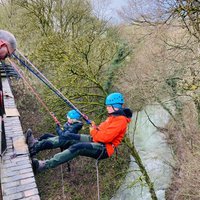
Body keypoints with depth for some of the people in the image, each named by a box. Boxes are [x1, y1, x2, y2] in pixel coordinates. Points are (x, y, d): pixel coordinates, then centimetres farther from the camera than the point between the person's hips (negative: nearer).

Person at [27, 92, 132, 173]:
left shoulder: (120, 120, -16)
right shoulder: (114, 116, 17)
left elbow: (106, 137, -24)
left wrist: (93, 131, -7)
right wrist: (96, 128, 3)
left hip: (103, 149, -9)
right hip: (96, 140, 10)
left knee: (77, 147, -32)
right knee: (68, 137, -5)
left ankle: (43, 165, -34)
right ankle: (36, 145, -8)